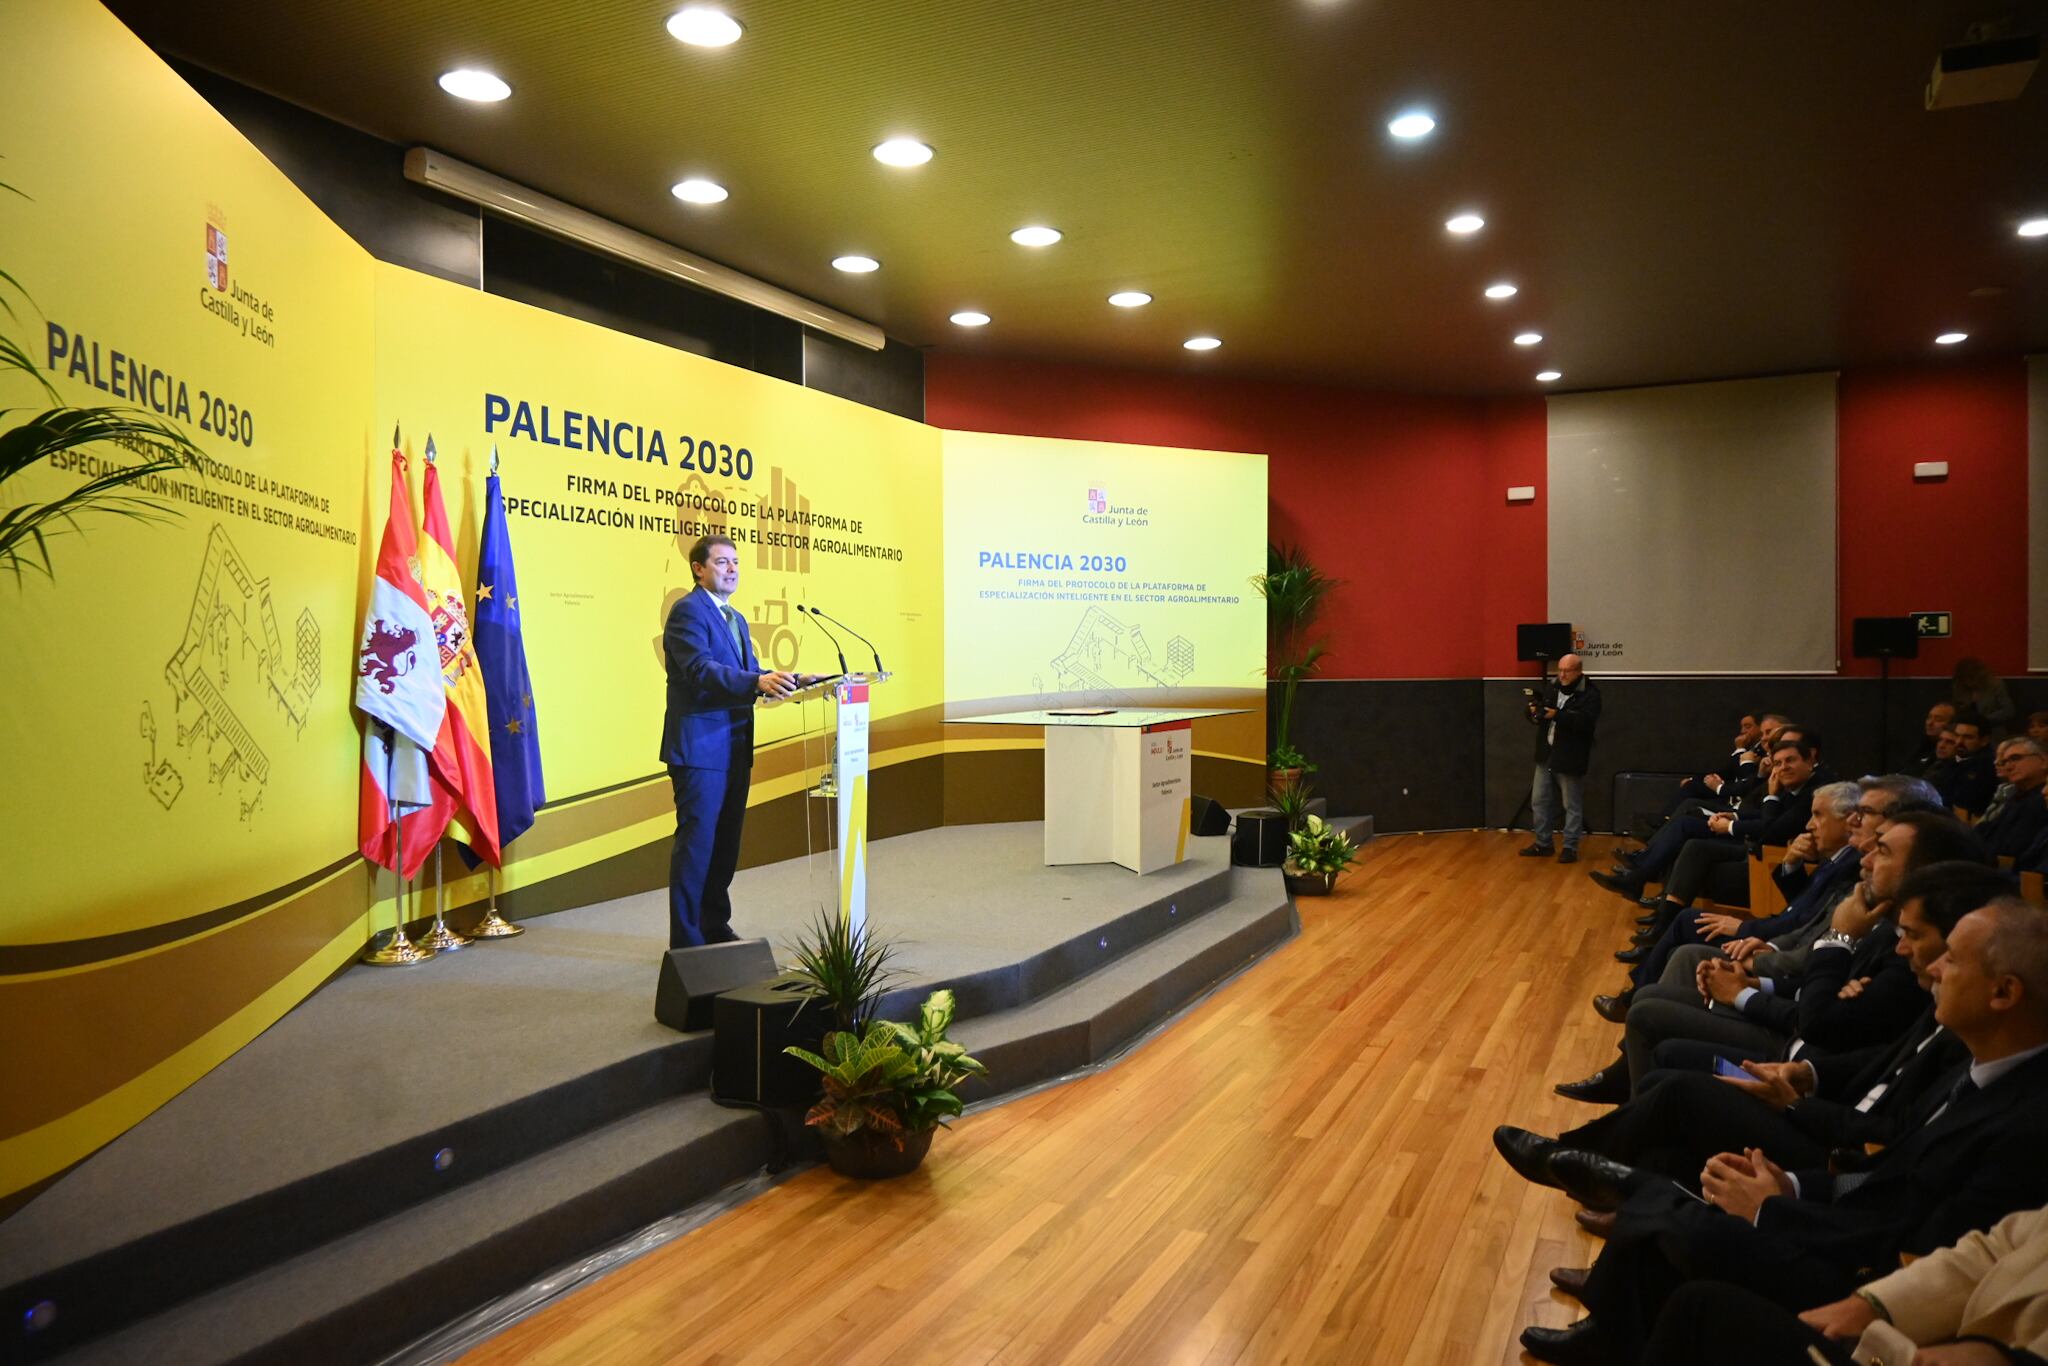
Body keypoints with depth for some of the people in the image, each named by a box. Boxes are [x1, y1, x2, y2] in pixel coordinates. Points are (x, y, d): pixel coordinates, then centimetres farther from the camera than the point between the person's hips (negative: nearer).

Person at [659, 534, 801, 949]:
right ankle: (685, 940, 3)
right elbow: (700, 668, -23)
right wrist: (758, 682, -35)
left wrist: (790, 681, -1)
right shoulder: (688, 611, -9)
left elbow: (749, 671, 16)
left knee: (726, 842, 14)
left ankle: (716, 929, 24)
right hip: (700, 747, -9)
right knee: (696, 841, -5)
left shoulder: (736, 619, 21)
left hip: (735, 747, 9)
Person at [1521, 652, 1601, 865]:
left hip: (1570, 759, -6)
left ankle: (1570, 848, 11)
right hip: (1546, 755, 7)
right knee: (1539, 801, 12)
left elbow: (1585, 721, -24)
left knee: (1572, 806, 3)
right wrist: (1534, 711, -12)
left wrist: (1557, 715, -33)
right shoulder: (1551, 689, 9)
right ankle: (1542, 843, 23)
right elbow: (1535, 705, 12)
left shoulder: (1590, 694, -10)